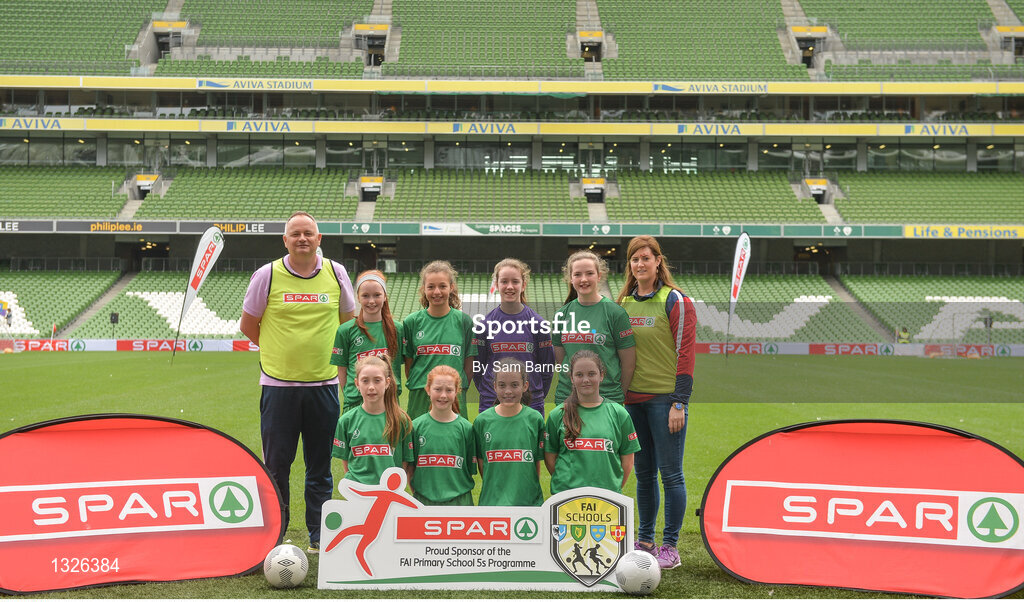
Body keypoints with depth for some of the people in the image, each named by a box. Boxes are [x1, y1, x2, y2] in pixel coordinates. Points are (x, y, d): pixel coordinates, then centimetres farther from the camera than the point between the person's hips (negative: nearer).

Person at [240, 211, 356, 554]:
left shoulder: (336, 273, 3)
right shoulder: (268, 275, -3)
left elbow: (347, 321, 18)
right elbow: (247, 325, 7)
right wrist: (279, 352, 8)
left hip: (323, 384, 2)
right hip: (279, 384, -2)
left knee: (320, 465, 7)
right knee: (276, 465, 3)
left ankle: (319, 537, 17)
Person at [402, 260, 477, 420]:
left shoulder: (464, 321, 3)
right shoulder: (412, 322, 4)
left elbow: (469, 363, 6)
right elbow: (408, 363, 7)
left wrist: (460, 387, 1)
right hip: (420, 396, 0)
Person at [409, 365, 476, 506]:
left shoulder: (466, 428, 0)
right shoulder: (416, 426, 1)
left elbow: (470, 469, 5)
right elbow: (409, 468, 3)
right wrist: (417, 495, -4)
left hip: (458, 501, 0)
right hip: (424, 501, 0)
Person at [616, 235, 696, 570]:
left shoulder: (675, 301, -6)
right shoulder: (623, 303, 11)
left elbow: (685, 354, -10)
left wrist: (679, 403, -15)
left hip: (665, 398, -6)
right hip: (632, 399, 6)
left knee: (670, 473, -2)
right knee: (643, 473, 12)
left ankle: (670, 548, 5)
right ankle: (644, 541, 21)